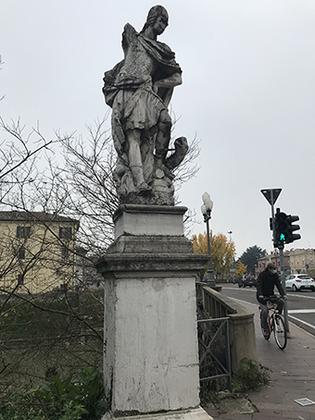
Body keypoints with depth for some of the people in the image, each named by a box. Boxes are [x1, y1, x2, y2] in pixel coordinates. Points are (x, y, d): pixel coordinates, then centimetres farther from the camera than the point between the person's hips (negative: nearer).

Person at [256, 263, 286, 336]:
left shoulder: (275, 274, -3)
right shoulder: (262, 274, -16)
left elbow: (279, 285, -7)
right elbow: (259, 285, -24)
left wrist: (283, 294, -21)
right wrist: (260, 295, -38)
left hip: (270, 294, 4)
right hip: (262, 296, -4)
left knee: (281, 302, -21)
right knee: (265, 310, -18)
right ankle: (265, 328, -3)